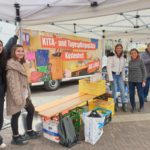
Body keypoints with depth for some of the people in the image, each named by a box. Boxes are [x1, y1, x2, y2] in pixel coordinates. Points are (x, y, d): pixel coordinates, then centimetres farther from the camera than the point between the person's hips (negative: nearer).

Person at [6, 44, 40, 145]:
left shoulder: (20, 64, 15)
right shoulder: (12, 65, -15)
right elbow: (12, 83, -22)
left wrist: (27, 93, 16)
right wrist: (17, 98, -25)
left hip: (24, 94, 10)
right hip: (17, 95, -10)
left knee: (31, 110, 17)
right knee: (16, 114, 2)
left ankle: (29, 132, 32)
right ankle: (16, 138, 20)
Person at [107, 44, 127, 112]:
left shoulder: (123, 58, 8)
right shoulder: (111, 57, -11)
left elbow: (123, 68, 14)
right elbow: (109, 68, -14)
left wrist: (123, 77, 12)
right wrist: (110, 78, -17)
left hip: (120, 75, 5)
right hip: (113, 75, -5)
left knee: (122, 89, 1)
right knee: (115, 90, -3)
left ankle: (124, 104, 14)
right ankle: (115, 104, 15)